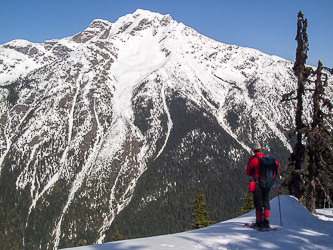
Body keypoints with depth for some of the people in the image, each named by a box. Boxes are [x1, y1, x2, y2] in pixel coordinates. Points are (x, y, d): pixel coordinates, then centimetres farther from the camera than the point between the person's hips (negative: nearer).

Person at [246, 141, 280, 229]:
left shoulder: (252, 159, -10)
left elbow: (248, 172, -2)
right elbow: (277, 164, 6)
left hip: (258, 183, -4)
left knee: (258, 203, 3)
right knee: (266, 202, 11)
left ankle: (259, 222, 6)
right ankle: (266, 221, 7)